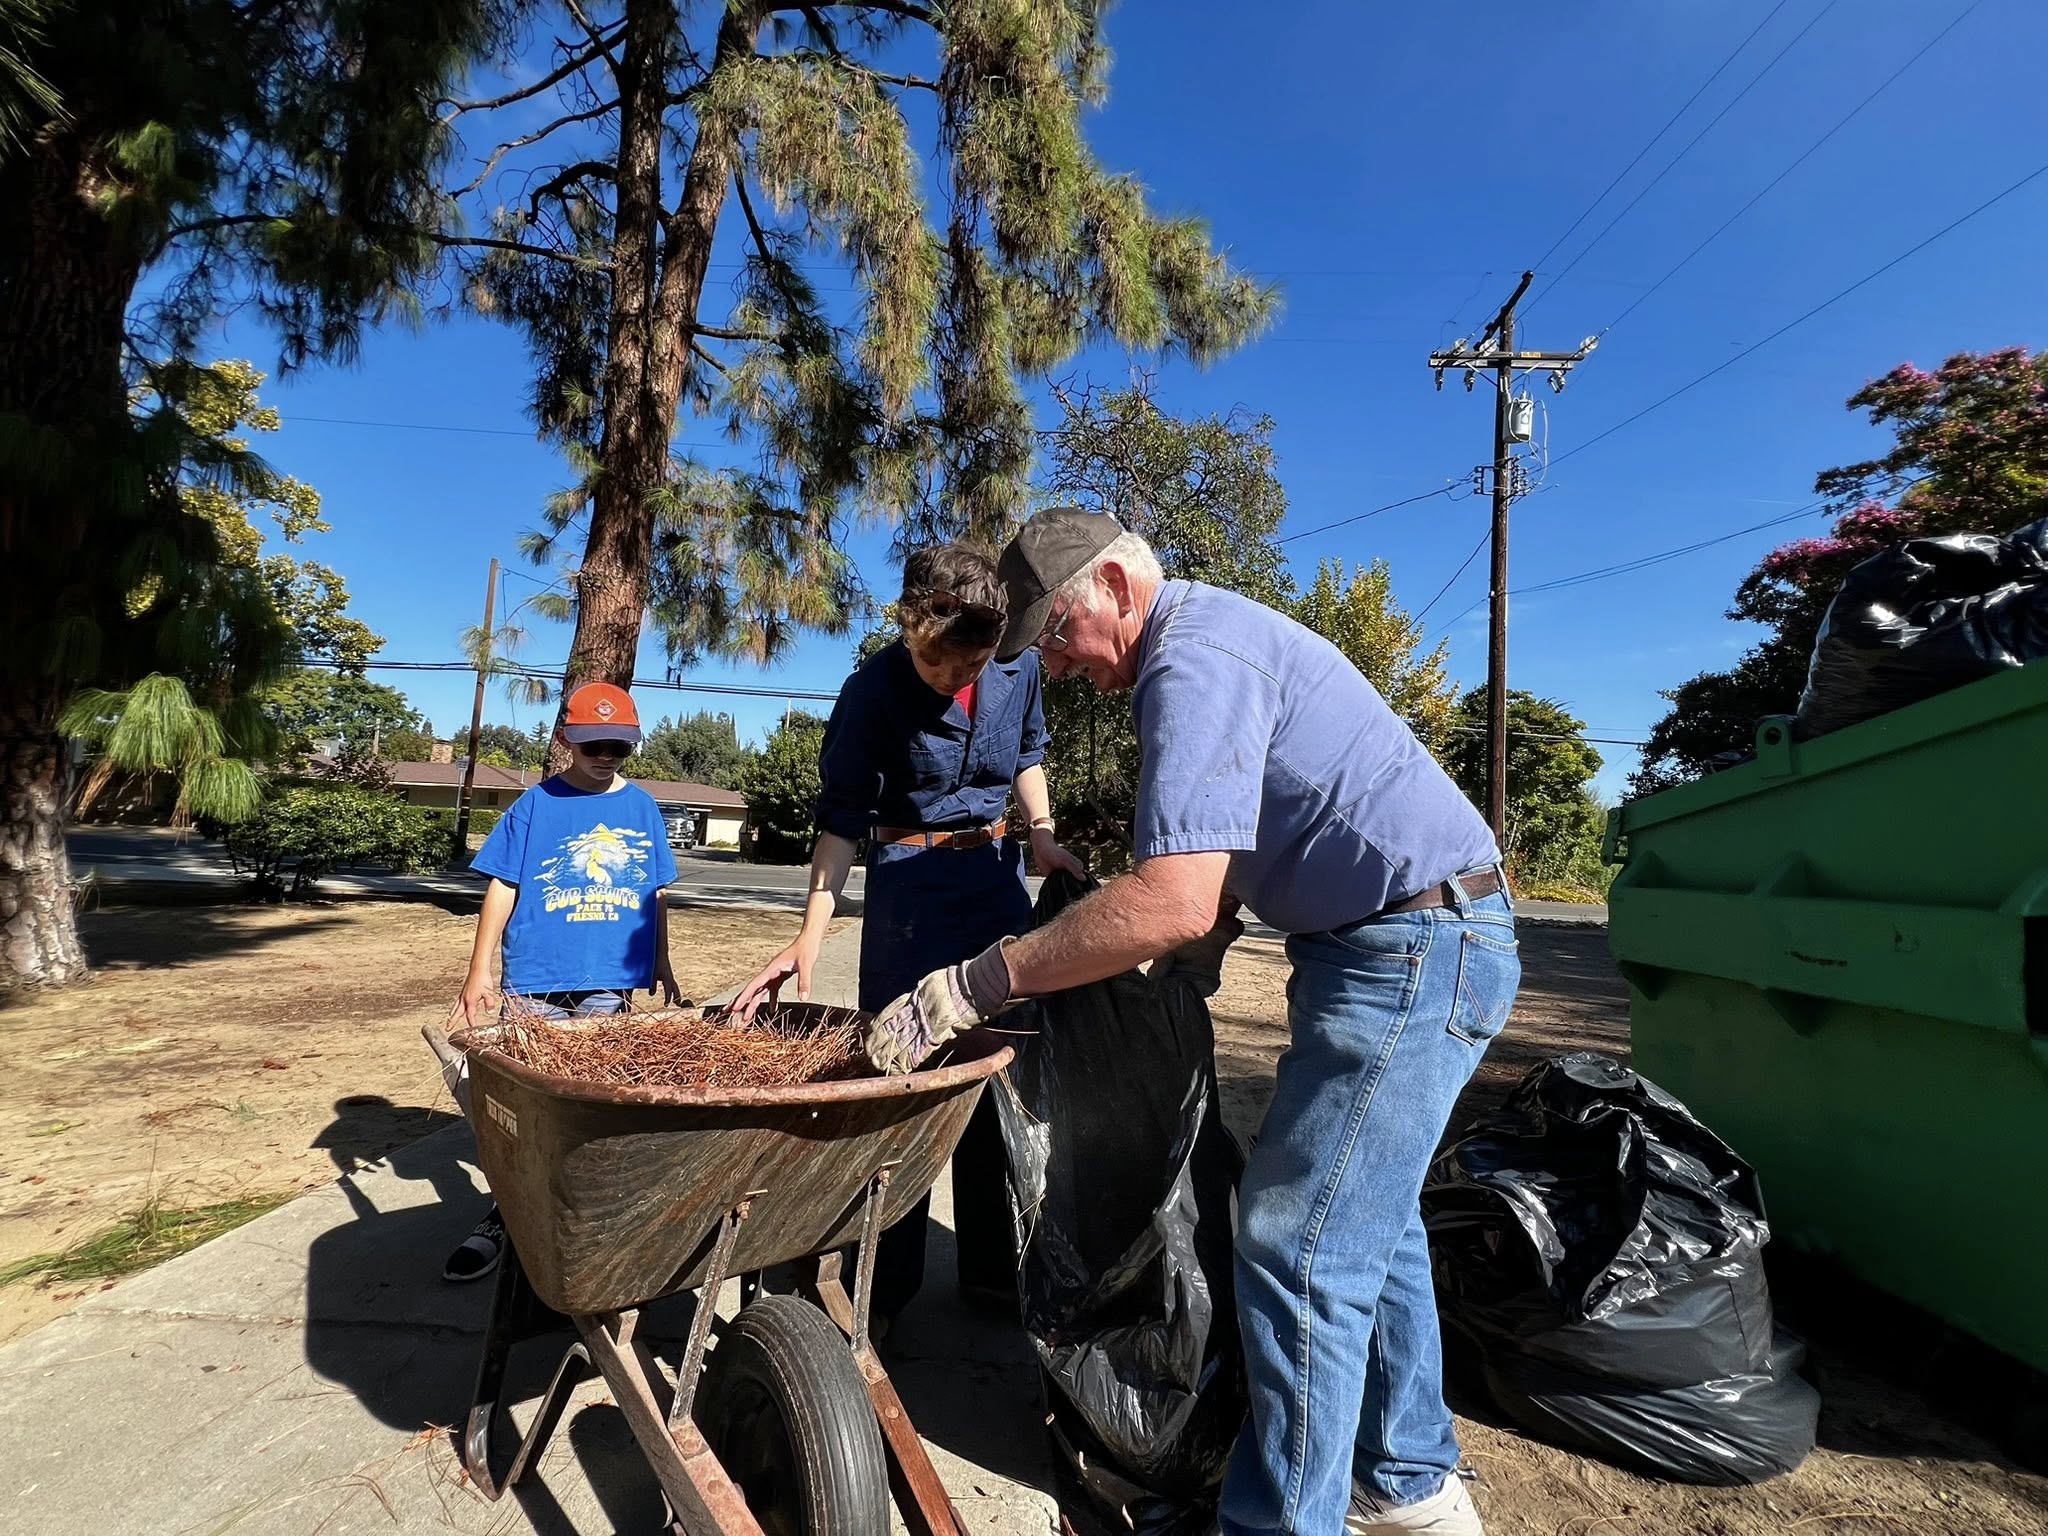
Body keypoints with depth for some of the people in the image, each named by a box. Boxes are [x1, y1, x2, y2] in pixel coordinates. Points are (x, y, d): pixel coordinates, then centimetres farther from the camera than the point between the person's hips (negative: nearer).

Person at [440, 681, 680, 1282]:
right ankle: (504, 1216, 24)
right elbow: (501, 890, -1)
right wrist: (479, 973, -4)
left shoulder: (642, 808, 4)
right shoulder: (535, 805, -3)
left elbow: (656, 896, 10)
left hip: (610, 984, 2)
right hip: (535, 982, -1)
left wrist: (662, 970, 14)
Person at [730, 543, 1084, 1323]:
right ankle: (884, 1284, 16)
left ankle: (991, 1266, 26)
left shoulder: (1020, 667, -6)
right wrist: (810, 937, -21)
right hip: (911, 880, -4)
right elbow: (842, 820, -13)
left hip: (998, 871, 4)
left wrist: (1043, 836, 1)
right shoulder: (873, 692, -16)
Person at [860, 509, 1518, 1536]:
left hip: (1409, 953, -11)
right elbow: (1228, 856, 19)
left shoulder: (1194, 660, -20)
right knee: (1365, 1220, 19)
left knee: (1299, 1249, -5)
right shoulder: (1212, 634, 14)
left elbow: (1177, 900, -32)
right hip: (1424, 945, 11)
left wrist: (972, 985, -28)